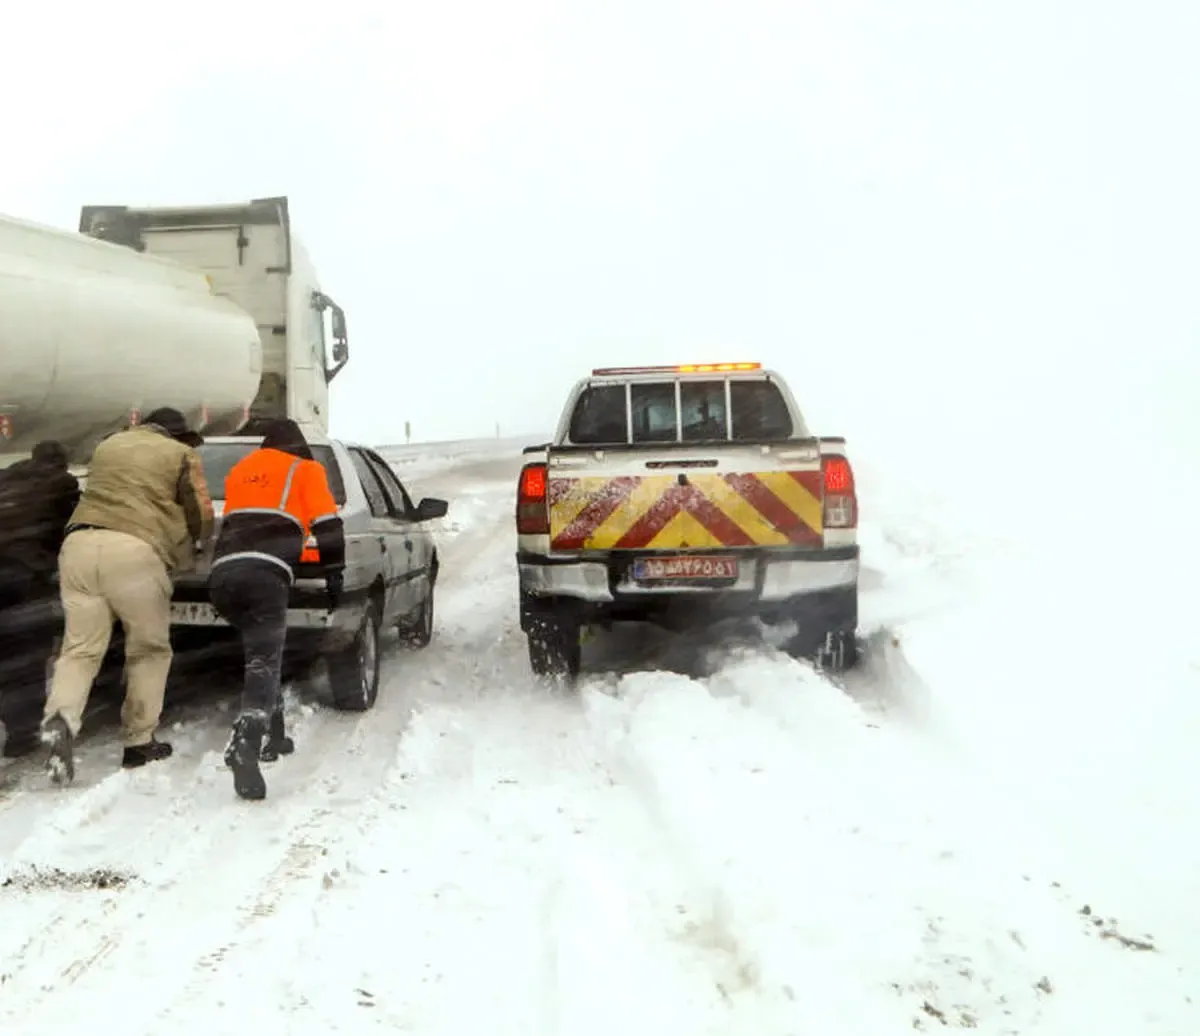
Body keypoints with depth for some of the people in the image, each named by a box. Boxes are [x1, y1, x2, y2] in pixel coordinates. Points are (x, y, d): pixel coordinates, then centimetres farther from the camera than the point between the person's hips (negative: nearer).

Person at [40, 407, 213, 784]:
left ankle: (61, 718, -21)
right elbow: (202, 516, 11)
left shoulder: (108, 445, 30)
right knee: (149, 650, 11)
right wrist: (191, 547, 31)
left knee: (80, 648, 5)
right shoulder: (182, 455, 15)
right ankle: (139, 742, 12)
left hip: (80, 543, 4)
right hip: (135, 551, -4)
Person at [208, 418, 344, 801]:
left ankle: (274, 737, 26)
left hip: (222, 574, 5)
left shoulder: (240, 470, 32)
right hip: (264, 576, -5)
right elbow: (327, 525, 10)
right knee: (263, 662, -14)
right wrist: (334, 573, 19)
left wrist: (291, 550, 50)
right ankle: (245, 747, -36)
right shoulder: (305, 470, 18)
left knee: (263, 653, 25)